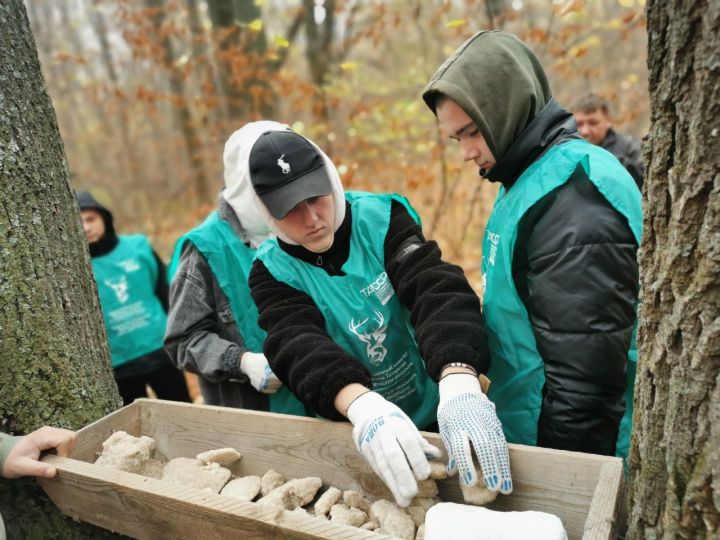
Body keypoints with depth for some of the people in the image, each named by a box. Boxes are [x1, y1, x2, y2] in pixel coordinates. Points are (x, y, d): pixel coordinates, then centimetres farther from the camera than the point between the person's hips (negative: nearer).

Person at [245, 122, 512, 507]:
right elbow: (298, 346, -29)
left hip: (437, 410, 0)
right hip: (353, 428, 0)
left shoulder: (382, 218, -15)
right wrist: (362, 405, -49)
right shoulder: (273, 272, -12)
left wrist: (460, 384, -47)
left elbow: (438, 291, -29)